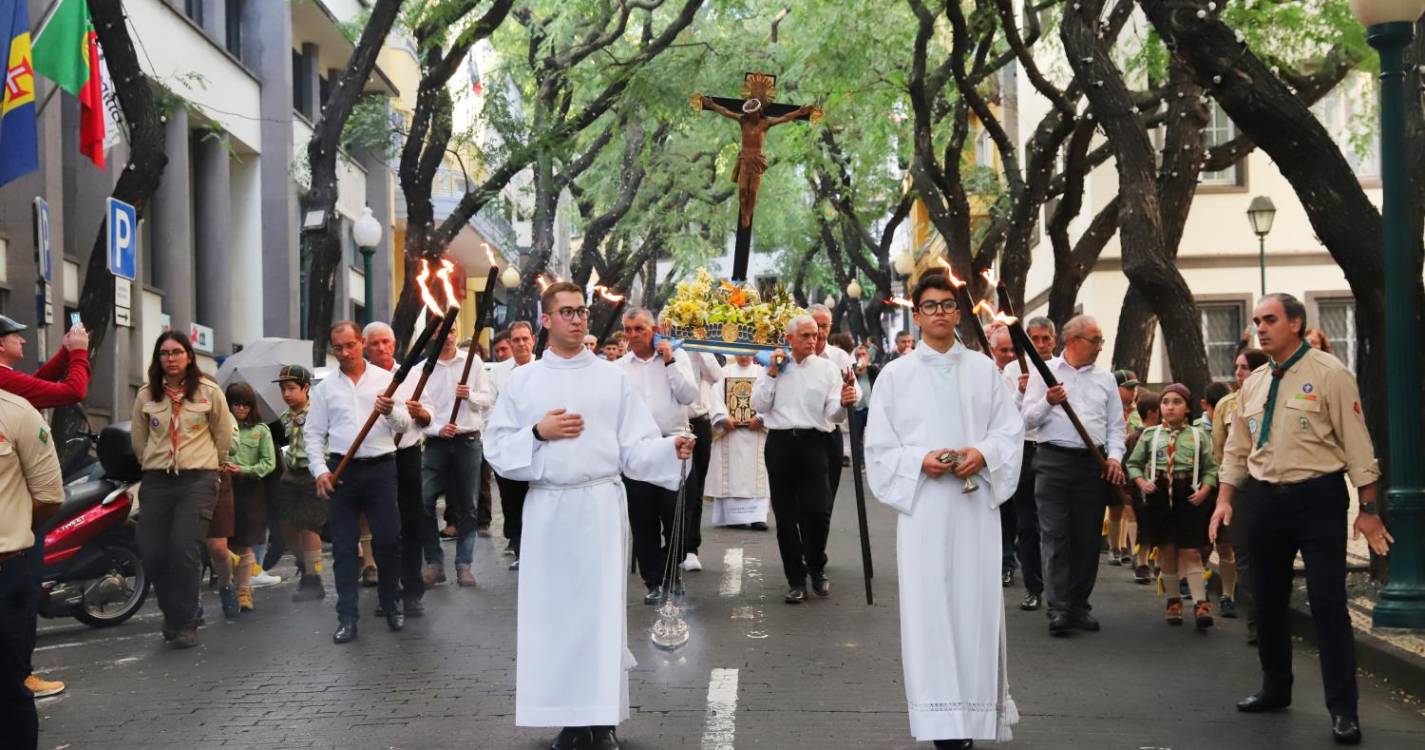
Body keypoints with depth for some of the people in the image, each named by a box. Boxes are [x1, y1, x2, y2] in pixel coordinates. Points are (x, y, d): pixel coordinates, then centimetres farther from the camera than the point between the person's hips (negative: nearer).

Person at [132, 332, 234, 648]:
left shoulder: (209, 391, 0)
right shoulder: (146, 395, 6)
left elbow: (224, 435, 8)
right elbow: (138, 438, 17)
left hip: (198, 480, -3)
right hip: (157, 481, 3)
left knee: (184, 551, -14)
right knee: (152, 554, -2)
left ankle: (184, 623, -1)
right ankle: (179, 614, 20)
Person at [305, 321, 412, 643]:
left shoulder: (384, 379, 6)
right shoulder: (325, 388, 9)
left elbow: (404, 423, 2)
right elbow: (313, 434, 8)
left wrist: (390, 412, -20)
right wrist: (320, 470, -5)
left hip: (381, 468, -1)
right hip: (342, 470, 1)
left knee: (388, 540, 0)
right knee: (343, 545, 2)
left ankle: (390, 605, 19)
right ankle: (346, 617, 7)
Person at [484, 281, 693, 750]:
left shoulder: (612, 377, 6)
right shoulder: (522, 382, 8)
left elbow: (635, 448, 1)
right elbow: (496, 449, 5)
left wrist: (672, 450, -18)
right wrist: (539, 433, -10)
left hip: (601, 505, -1)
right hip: (547, 508, 1)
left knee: (602, 608, -2)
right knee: (553, 609, 2)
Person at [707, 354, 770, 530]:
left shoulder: (762, 372, 9)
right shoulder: (724, 372, 11)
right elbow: (716, 398, 1)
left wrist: (759, 418, -15)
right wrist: (724, 418, -13)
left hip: (755, 432, -1)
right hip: (729, 432, 1)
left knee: (755, 474, -6)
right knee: (731, 474, 1)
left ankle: (756, 516, -10)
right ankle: (732, 515, 6)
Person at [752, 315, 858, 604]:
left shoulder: (828, 368, 6)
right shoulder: (773, 365, 9)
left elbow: (833, 414, -1)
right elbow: (759, 405, 1)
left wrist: (843, 404, -23)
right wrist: (771, 373, -6)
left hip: (813, 442, -1)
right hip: (780, 442, 1)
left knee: (818, 511, -8)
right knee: (785, 514, 5)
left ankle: (817, 568, 18)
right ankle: (796, 579, 16)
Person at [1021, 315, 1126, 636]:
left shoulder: (1105, 379, 14)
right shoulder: (1044, 373, 6)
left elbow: (1115, 425, 14)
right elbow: (1028, 420, 1)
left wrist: (1115, 456, -2)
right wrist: (1047, 402, -17)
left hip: (1093, 463, 3)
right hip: (1054, 461, -3)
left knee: (1088, 538, 5)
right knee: (1055, 536, -7)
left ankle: (1079, 605, 13)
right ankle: (1059, 609, -7)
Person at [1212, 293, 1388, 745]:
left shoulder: (1328, 374, -8)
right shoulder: (1253, 384, 10)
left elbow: (1357, 443, -9)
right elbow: (1237, 449, 16)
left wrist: (1368, 509, -11)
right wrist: (1225, 499, 6)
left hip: (1317, 499, -6)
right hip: (1264, 500, 6)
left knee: (1328, 603, -6)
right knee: (1267, 601, 13)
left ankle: (1343, 710, 1)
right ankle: (1275, 689, 30)